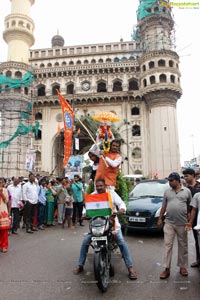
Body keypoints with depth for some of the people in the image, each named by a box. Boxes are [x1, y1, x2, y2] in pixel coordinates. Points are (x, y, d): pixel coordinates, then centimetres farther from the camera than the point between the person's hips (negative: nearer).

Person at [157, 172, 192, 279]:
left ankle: (182, 266, 27)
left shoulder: (187, 191, 2)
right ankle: (167, 269, 8)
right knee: (167, 245, 1)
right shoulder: (167, 191, 6)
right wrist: (160, 219, 8)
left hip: (182, 224, -1)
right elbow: (164, 206, 10)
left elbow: (190, 207, 6)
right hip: (169, 223, 1)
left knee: (183, 245, 11)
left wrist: (189, 220, 3)